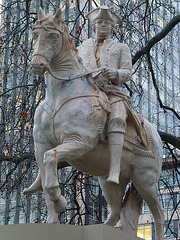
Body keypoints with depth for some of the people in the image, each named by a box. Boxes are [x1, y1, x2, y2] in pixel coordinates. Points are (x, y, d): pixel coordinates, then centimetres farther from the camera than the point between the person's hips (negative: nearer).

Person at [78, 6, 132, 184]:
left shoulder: (121, 48, 24)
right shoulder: (83, 48, 30)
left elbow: (127, 73, 11)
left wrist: (115, 73, -14)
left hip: (112, 93, -2)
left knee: (116, 121, -36)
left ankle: (114, 171, -47)